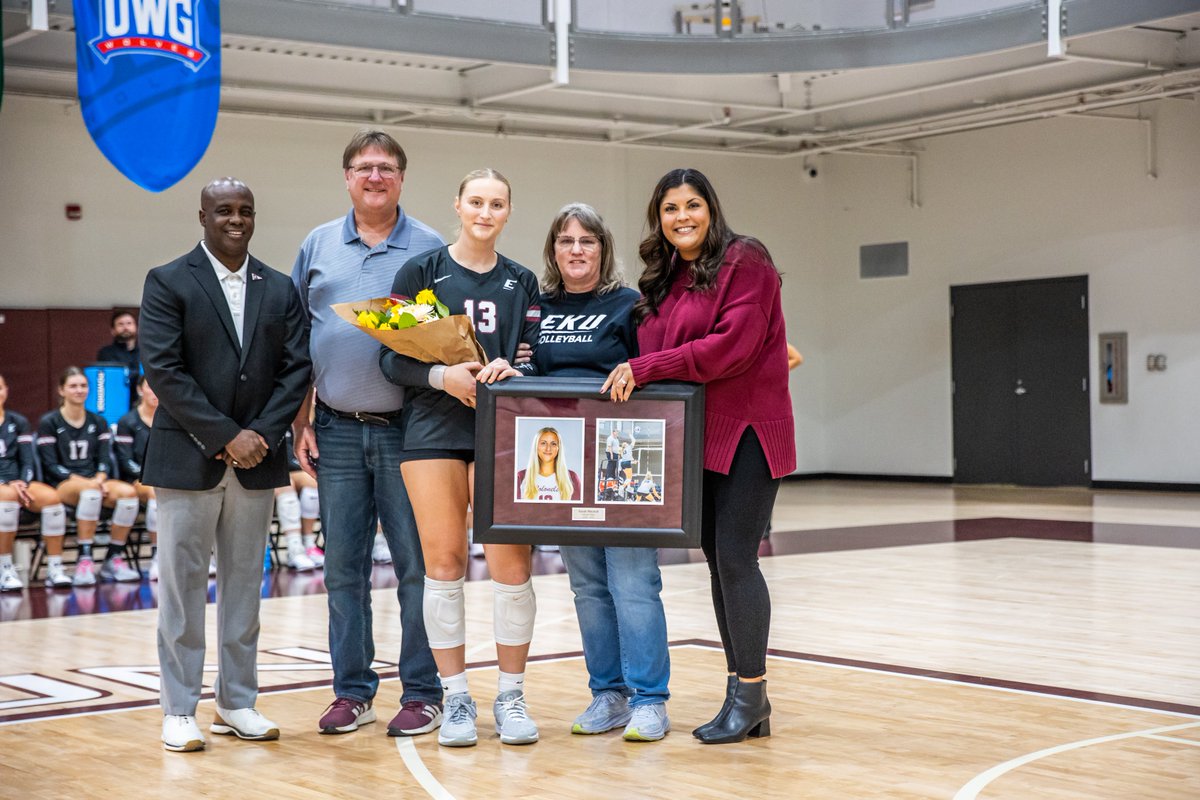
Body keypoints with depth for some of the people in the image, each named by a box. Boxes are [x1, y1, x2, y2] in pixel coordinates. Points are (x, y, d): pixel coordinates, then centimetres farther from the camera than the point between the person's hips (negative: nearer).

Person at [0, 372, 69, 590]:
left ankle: (55, 569, -26)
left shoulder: (18, 423, 18)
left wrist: (22, 483, -8)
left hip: (17, 483, 4)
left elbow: (27, 461, 13)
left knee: (51, 497, -27)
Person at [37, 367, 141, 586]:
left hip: (94, 481, 4)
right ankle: (84, 561, -39)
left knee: (128, 492, -28)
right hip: (62, 485, -4)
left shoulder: (98, 422, 18)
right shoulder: (49, 422, 5)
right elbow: (51, 465, -3)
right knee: (90, 491, -40)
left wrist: (100, 478, -14)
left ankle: (113, 559, -20)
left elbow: (105, 459, 10)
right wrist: (86, 481, -16)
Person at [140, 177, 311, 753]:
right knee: (183, 586, 1)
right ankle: (179, 711, 8)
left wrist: (263, 434, -9)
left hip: (256, 458, 4)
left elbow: (296, 369, 5)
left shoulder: (280, 289, 10)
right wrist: (226, 437, -15)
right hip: (188, 460, -4)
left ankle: (237, 704, 17)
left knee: (244, 584, 9)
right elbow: (162, 369, -11)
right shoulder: (168, 283, -2)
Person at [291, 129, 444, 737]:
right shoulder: (318, 247, 10)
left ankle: (422, 693, 9)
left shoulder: (429, 249, 2)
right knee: (343, 568, 6)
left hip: (407, 430, -2)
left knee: (417, 565, 0)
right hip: (338, 431, 3)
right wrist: (301, 424, 5)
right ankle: (352, 692, 16)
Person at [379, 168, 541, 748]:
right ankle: (456, 699, 11)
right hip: (435, 428, -1)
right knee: (444, 564, 0)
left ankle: (511, 697, 8)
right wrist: (442, 375, -16)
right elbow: (392, 357, 1)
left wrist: (508, 369, -12)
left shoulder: (522, 283, 13)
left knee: (512, 565, -5)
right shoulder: (421, 272, 5)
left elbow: (536, 358, 9)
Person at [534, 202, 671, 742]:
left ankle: (648, 700, -1)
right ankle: (608, 695, 18)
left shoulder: (629, 305, 2)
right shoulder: (536, 309, 14)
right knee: (588, 585, 9)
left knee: (632, 581, -7)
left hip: (620, 460, -4)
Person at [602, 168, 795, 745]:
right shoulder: (662, 280, 17)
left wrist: (644, 369, -17)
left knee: (735, 558, -9)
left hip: (745, 431, -7)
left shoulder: (744, 261, -7)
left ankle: (750, 695, 1)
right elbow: (652, 352, 20)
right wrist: (632, 372, -2)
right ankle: (743, 694, 16)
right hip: (696, 437, 8)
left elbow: (732, 346, -18)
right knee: (717, 560, 8)